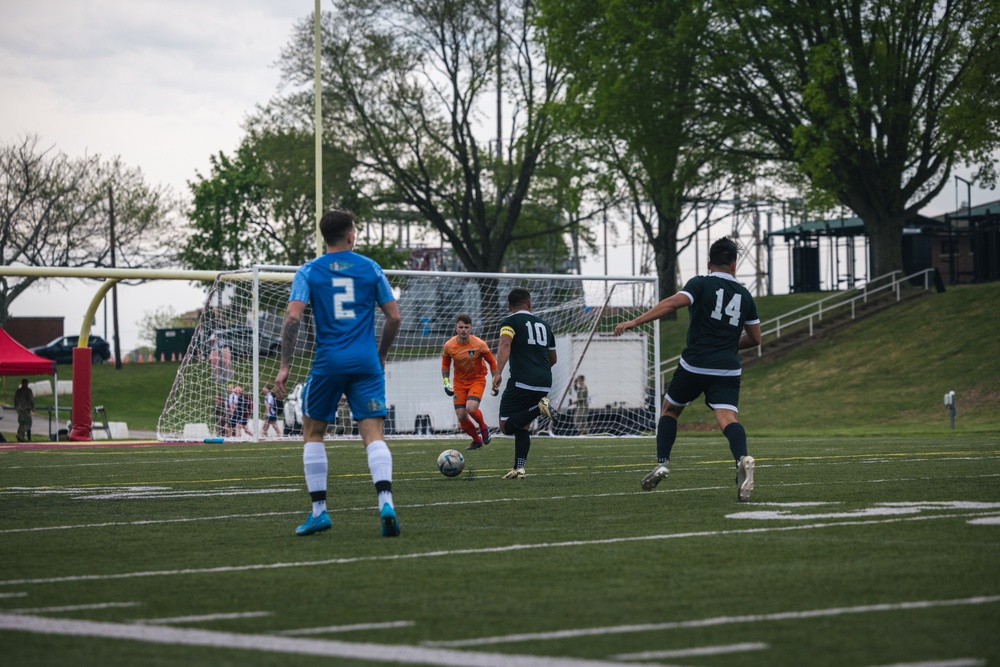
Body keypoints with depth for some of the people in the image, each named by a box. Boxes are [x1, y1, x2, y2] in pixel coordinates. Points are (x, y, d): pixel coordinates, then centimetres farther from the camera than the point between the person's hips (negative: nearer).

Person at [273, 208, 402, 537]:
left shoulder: (309, 271, 3)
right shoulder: (370, 268, 7)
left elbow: (293, 317, -9)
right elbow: (394, 316, 7)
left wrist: (285, 366, -6)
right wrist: (381, 354, 22)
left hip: (328, 362, -1)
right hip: (366, 362, 1)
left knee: (313, 432, 14)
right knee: (373, 434, -2)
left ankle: (319, 511, 11)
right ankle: (385, 503, -23)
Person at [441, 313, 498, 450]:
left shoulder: (479, 344, -16)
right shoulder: (449, 346, -10)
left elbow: (492, 362, -2)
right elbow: (445, 364, 8)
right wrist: (446, 381, -3)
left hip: (477, 380, -3)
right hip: (459, 382, 3)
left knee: (471, 408, -27)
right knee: (461, 417, -4)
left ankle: (483, 427, 7)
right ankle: (477, 440, 24)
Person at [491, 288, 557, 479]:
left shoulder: (509, 322, 3)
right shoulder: (544, 325, 20)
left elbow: (505, 345, -18)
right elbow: (552, 359, 28)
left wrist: (498, 372, -27)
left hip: (521, 383, -6)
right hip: (544, 384, 6)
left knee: (507, 426, -1)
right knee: (522, 426, 18)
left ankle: (539, 408, -23)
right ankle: (519, 468, 6)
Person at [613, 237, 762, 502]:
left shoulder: (701, 284, 1)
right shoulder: (744, 295, 14)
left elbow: (673, 303, -16)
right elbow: (755, 338, 20)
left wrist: (634, 322, -16)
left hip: (694, 365, -2)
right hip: (728, 370, 2)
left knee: (669, 409, 20)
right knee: (727, 419, -13)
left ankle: (662, 464, 9)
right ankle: (743, 458, -42)